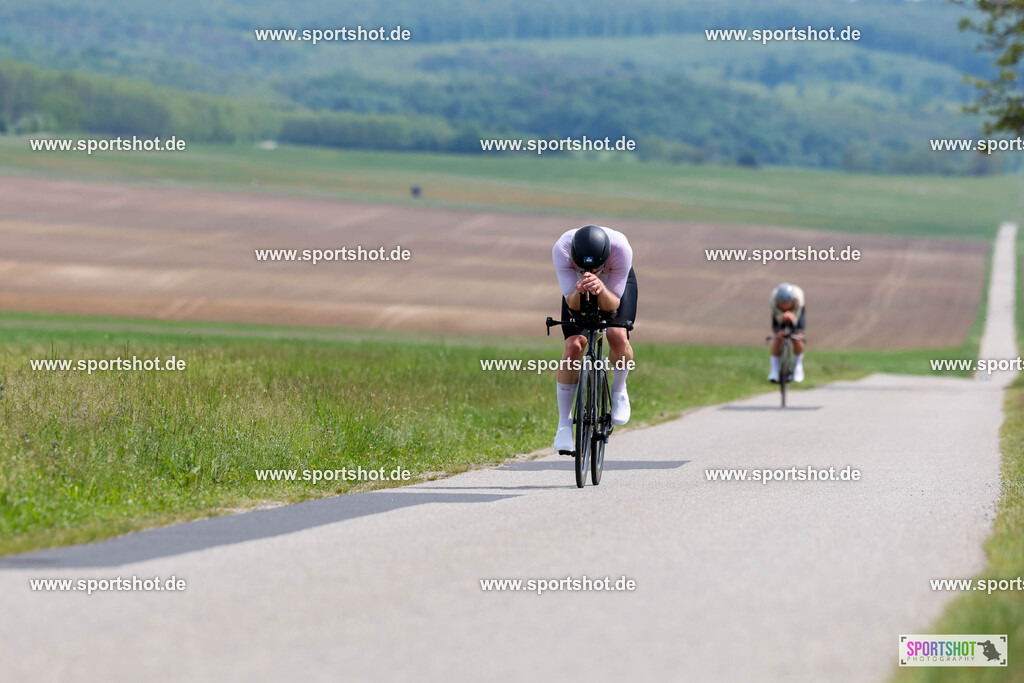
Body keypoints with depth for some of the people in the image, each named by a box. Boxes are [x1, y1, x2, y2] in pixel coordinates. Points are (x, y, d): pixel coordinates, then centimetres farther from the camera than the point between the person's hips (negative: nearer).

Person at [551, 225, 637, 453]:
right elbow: (572, 303, -30)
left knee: (618, 337, -27)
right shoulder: (561, 250, -38)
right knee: (574, 345, -18)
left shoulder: (621, 248, -40)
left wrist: (600, 288, -54)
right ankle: (564, 423, -7)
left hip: (617, 283, -1)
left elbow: (612, 304, -32)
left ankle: (619, 389, 5)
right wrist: (579, 292, -54)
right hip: (577, 286, 1)